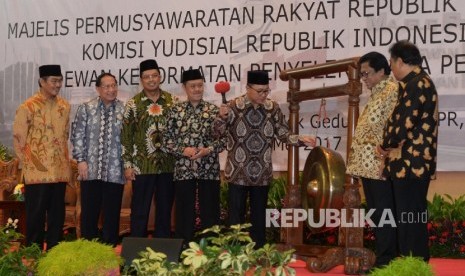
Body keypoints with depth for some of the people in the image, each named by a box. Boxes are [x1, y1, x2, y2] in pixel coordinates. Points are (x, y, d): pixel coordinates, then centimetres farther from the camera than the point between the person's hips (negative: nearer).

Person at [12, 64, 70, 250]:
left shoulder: (64, 106, 7)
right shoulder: (28, 107, -8)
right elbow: (18, 139, -5)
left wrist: (64, 160, 12)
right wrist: (30, 164, -4)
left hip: (60, 171, 5)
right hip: (37, 172, -5)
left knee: (57, 215, 10)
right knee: (36, 215, 2)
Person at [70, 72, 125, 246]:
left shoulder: (124, 110, 4)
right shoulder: (86, 109, 4)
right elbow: (78, 136, 3)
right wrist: (81, 160, -4)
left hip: (115, 171, 0)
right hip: (91, 170, 0)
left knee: (112, 214, 6)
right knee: (89, 213, 5)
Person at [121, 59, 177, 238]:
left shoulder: (172, 101, 5)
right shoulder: (133, 104, -1)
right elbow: (126, 136, -2)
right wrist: (127, 164, -6)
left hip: (168, 165, 2)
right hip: (142, 166, -2)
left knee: (165, 210, 10)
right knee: (140, 211, 4)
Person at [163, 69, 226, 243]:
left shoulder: (213, 110, 2)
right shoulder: (176, 111, 4)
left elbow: (224, 138, 1)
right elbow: (167, 139, 4)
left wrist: (209, 150, -15)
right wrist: (183, 150, -12)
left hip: (209, 169, 0)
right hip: (183, 169, 1)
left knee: (210, 212, 4)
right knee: (184, 213, 6)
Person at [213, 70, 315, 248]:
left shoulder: (273, 108, 2)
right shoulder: (234, 106, -6)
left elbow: (284, 135, 5)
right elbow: (217, 133, -5)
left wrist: (301, 139, -12)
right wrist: (222, 117, -23)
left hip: (262, 173, 3)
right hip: (238, 173, -3)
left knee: (259, 218, 11)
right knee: (236, 217, 1)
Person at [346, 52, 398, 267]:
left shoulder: (392, 91, -9)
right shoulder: (376, 93, 19)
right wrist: (358, 159, 20)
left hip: (380, 165, -10)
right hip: (369, 164, 10)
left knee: (383, 214, -6)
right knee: (376, 214, 12)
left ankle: (386, 263, -2)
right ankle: (382, 258, 18)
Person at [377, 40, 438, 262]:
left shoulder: (414, 84, -16)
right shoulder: (421, 82, 16)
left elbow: (405, 124, -22)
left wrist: (385, 146, -5)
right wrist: (391, 145, 5)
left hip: (410, 163, -10)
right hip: (416, 162, 10)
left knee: (409, 220, -5)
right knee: (413, 218, 16)